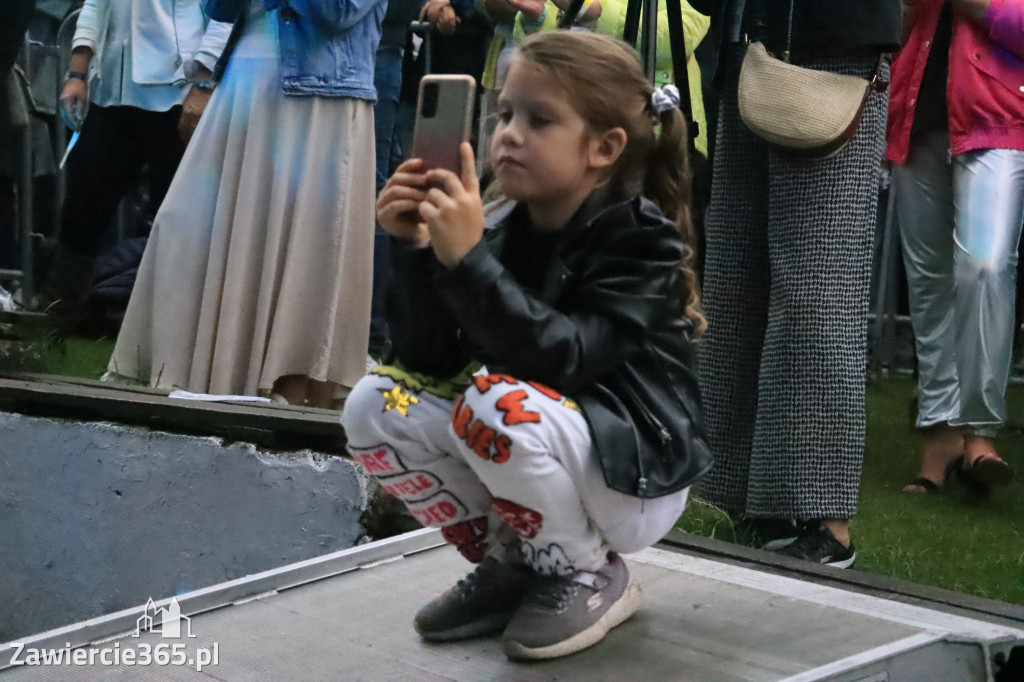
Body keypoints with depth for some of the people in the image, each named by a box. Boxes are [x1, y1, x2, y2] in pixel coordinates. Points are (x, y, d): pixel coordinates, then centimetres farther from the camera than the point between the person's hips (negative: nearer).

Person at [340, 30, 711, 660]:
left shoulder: (641, 243, -17)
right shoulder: (499, 233, -2)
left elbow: (559, 360, -32)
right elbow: (429, 360, -6)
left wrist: (466, 259, -38)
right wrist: (415, 249, -19)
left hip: (635, 483, -6)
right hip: (540, 464, 6)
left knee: (495, 404, -33)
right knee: (375, 405, -10)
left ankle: (591, 578, -7)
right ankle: (513, 567, 5)